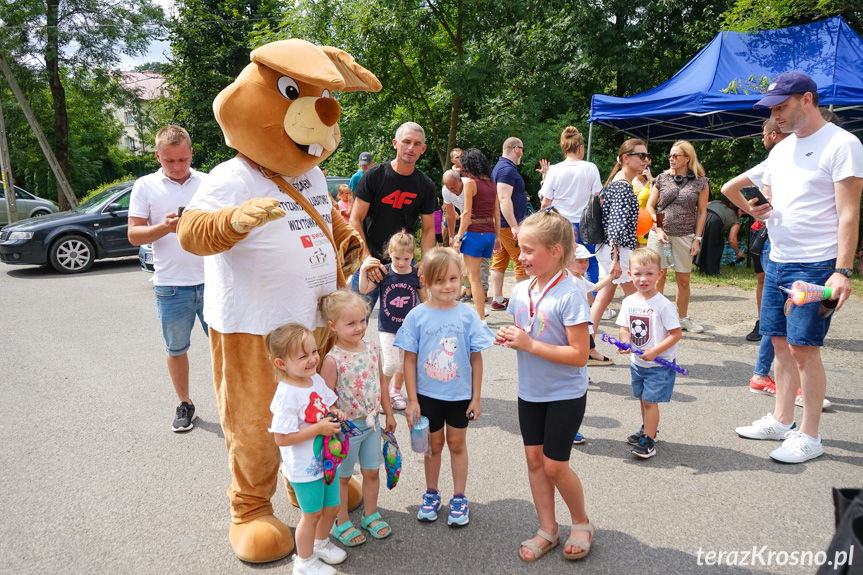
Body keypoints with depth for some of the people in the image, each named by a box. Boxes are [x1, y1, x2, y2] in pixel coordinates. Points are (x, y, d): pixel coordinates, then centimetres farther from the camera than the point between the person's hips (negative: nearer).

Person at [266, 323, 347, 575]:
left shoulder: (316, 379, -4)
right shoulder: (287, 395, -28)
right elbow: (282, 438, -28)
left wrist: (335, 414, -9)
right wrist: (319, 428, -28)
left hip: (326, 459, 7)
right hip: (304, 467, -7)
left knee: (331, 507, 21)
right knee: (312, 514, 11)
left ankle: (321, 543, 49)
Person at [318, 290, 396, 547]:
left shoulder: (371, 348, -3)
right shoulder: (333, 359, -21)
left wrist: (388, 413, 14)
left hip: (371, 423, 5)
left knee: (372, 471, 17)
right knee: (342, 477, 13)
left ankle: (371, 514, 39)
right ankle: (341, 523, 31)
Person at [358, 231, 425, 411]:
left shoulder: (416, 275, -5)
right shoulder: (384, 272, -9)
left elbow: (424, 300, 7)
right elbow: (364, 289, -6)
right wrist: (363, 269, -17)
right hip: (388, 328, -2)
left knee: (404, 363, 12)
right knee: (392, 363, -10)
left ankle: (396, 391, 36)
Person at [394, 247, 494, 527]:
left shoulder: (467, 315, -10)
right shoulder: (417, 316, -10)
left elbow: (476, 358, -4)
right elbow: (410, 360, -6)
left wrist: (476, 397, -2)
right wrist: (412, 400, -7)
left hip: (460, 394, 0)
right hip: (428, 394, 0)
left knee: (457, 443, 15)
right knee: (434, 443, 16)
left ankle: (459, 498, 30)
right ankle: (431, 494, 35)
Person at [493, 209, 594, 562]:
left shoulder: (569, 296, -22)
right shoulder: (520, 291, -1)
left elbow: (579, 355, -24)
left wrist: (530, 344, -26)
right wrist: (508, 338, -10)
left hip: (565, 395, -6)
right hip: (530, 392, 6)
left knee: (554, 465, 2)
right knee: (534, 458, 12)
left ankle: (581, 522, 29)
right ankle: (548, 530, 29)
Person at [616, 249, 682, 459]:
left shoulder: (663, 305, -19)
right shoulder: (628, 302, -1)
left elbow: (676, 333, -16)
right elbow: (625, 328, 7)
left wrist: (654, 351, -23)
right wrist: (625, 342, -14)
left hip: (659, 364, -6)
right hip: (637, 362, 6)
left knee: (650, 400, -3)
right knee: (643, 398, 19)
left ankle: (648, 442, 8)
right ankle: (647, 430, 38)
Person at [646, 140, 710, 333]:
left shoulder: (701, 182, 3)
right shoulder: (662, 178, 5)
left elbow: (702, 212, 6)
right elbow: (650, 206, 7)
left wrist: (697, 239, 1)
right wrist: (658, 230, -6)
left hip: (684, 236, 0)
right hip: (659, 234, 0)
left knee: (683, 280, 6)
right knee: (659, 277, 1)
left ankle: (683, 318, 21)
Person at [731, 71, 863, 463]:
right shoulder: (781, 150, 15)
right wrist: (757, 210, -2)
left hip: (816, 265, -7)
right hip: (777, 262, 7)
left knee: (804, 349, -5)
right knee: (781, 343, 12)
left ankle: (809, 437, 8)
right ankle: (781, 421, 24)